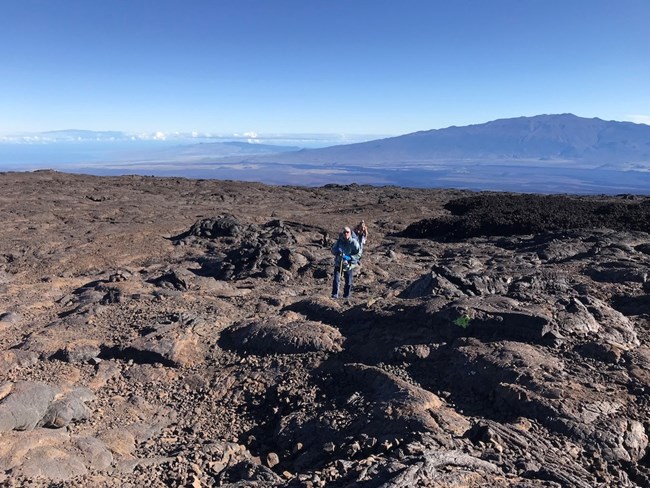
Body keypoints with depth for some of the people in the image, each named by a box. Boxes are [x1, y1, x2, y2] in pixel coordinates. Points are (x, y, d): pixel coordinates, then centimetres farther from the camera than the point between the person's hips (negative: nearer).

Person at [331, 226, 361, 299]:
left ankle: (347, 295, 27)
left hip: (349, 265, -1)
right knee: (336, 279, -12)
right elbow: (333, 250, 7)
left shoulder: (354, 242, -13)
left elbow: (358, 254, -12)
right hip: (338, 264, 1)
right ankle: (335, 294, -1)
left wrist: (349, 257, -25)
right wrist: (337, 251, -17)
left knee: (348, 282, 7)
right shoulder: (339, 241, -4)